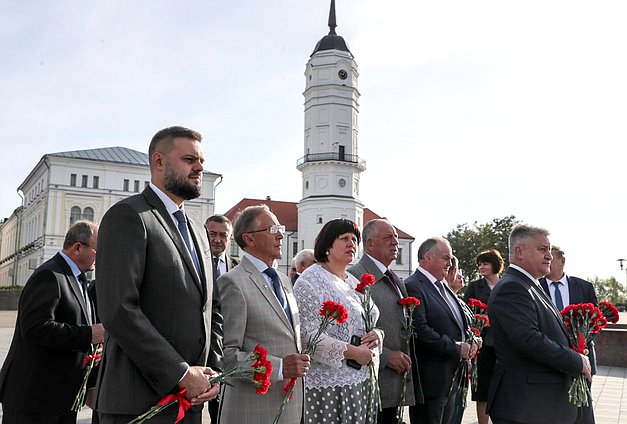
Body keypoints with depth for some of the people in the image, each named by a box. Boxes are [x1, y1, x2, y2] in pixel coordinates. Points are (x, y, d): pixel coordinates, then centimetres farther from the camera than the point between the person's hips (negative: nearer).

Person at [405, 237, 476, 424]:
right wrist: (456, 348, -18)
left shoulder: (443, 287, 16)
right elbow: (420, 330, -24)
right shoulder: (412, 286, -14)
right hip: (430, 380, -9)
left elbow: (465, 318, 21)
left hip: (452, 379, 9)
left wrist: (471, 340, 1)